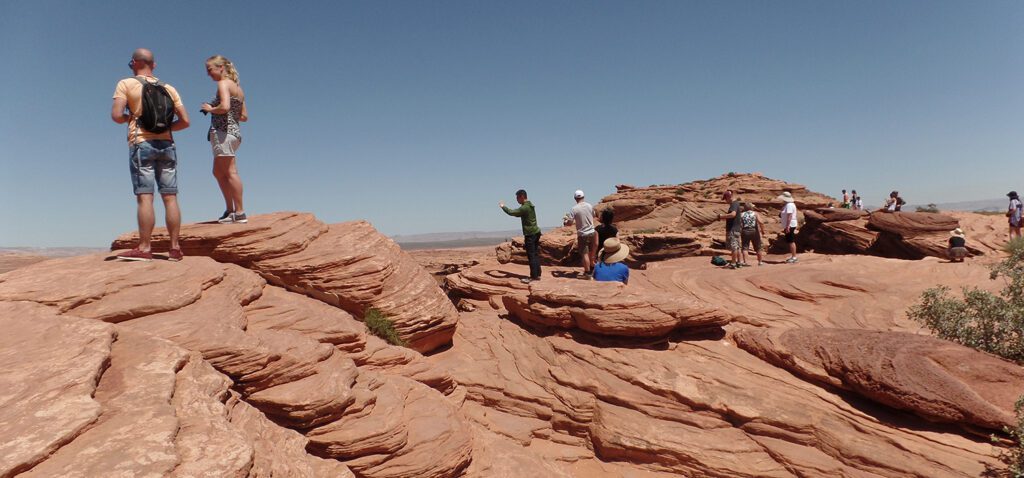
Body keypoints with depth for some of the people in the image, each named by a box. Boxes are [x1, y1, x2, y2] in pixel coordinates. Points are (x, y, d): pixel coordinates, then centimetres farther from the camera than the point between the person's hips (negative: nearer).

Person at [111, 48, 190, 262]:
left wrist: (129, 117, 13)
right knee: (170, 197, 1)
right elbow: (185, 121, 7)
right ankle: (175, 248, 0)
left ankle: (144, 248, -10)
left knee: (144, 196, -7)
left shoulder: (126, 84, 2)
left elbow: (116, 115, -8)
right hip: (166, 144, 4)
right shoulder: (169, 88, 12)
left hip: (141, 143, -3)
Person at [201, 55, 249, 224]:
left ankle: (240, 213, -8)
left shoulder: (223, 84, -7)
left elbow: (224, 107, -23)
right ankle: (230, 210, 19)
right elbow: (244, 116, 18)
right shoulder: (238, 88, 18)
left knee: (230, 172, -9)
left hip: (222, 131, -10)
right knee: (218, 172, 18)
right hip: (235, 132, 10)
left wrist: (210, 109, -6)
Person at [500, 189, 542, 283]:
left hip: (530, 234, -9)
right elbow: (518, 214, 27)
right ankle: (537, 275, 16)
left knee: (531, 256, -5)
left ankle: (533, 276, -3)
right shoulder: (530, 206, 14)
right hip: (536, 232, 9)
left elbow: (511, 212, -15)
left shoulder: (524, 208, -16)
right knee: (536, 255, 12)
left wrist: (503, 206, 0)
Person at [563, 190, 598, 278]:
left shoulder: (574, 209, -15)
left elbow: (570, 222, -14)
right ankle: (592, 268, 37)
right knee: (591, 252, 21)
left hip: (582, 234, -5)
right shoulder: (589, 206, -1)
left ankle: (587, 273, 4)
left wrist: (564, 222, 7)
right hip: (592, 232, 5)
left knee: (584, 254, 2)